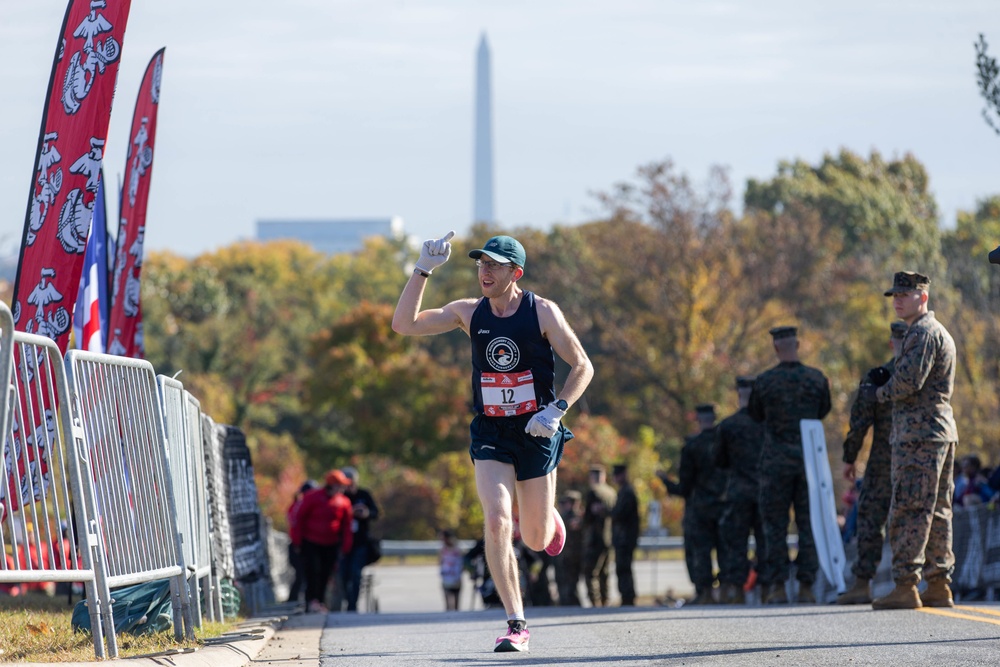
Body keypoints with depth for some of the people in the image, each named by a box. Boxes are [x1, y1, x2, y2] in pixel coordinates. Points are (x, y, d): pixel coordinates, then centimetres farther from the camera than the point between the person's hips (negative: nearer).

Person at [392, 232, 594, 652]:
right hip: (491, 436, 1)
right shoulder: (470, 313, 0)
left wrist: (556, 410, -17)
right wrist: (423, 270, -12)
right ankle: (516, 625, -14)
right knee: (497, 522, -20)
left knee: (536, 540, 7)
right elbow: (404, 325, -4)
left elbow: (583, 367, -3)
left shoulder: (542, 312, -7)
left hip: (537, 434, -1)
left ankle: (549, 518, 47)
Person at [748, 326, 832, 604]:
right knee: (808, 523, 6)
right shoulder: (817, 379, -2)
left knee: (775, 524, 4)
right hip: (809, 457, 2)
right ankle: (806, 585, 2)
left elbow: (754, 414, 9)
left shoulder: (764, 381, -7)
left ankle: (778, 586, 1)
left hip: (776, 460, -2)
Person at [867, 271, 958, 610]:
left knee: (908, 511, -12)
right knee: (936, 511, 10)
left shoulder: (923, 332, -11)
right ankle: (939, 586, 11)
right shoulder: (940, 332, 22)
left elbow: (909, 381, -21)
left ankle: (906, 587, -15)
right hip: (942, 430, 11)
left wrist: (878, 393, -3)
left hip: (919, 432, -11)